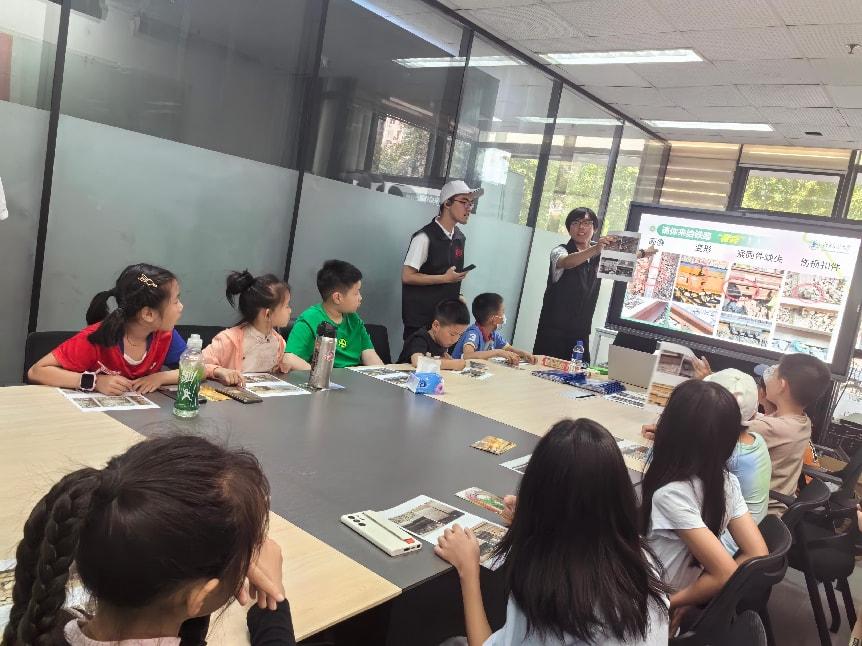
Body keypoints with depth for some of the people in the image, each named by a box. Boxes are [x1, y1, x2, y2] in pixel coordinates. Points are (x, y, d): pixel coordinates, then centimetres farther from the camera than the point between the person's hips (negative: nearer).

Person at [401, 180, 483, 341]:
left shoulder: (460, 237, 7)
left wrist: (457, 296, 5)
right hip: (420, 315, -7)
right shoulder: (425, 237, -17)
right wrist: (445, 278, -17)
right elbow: (407, 276, -19)